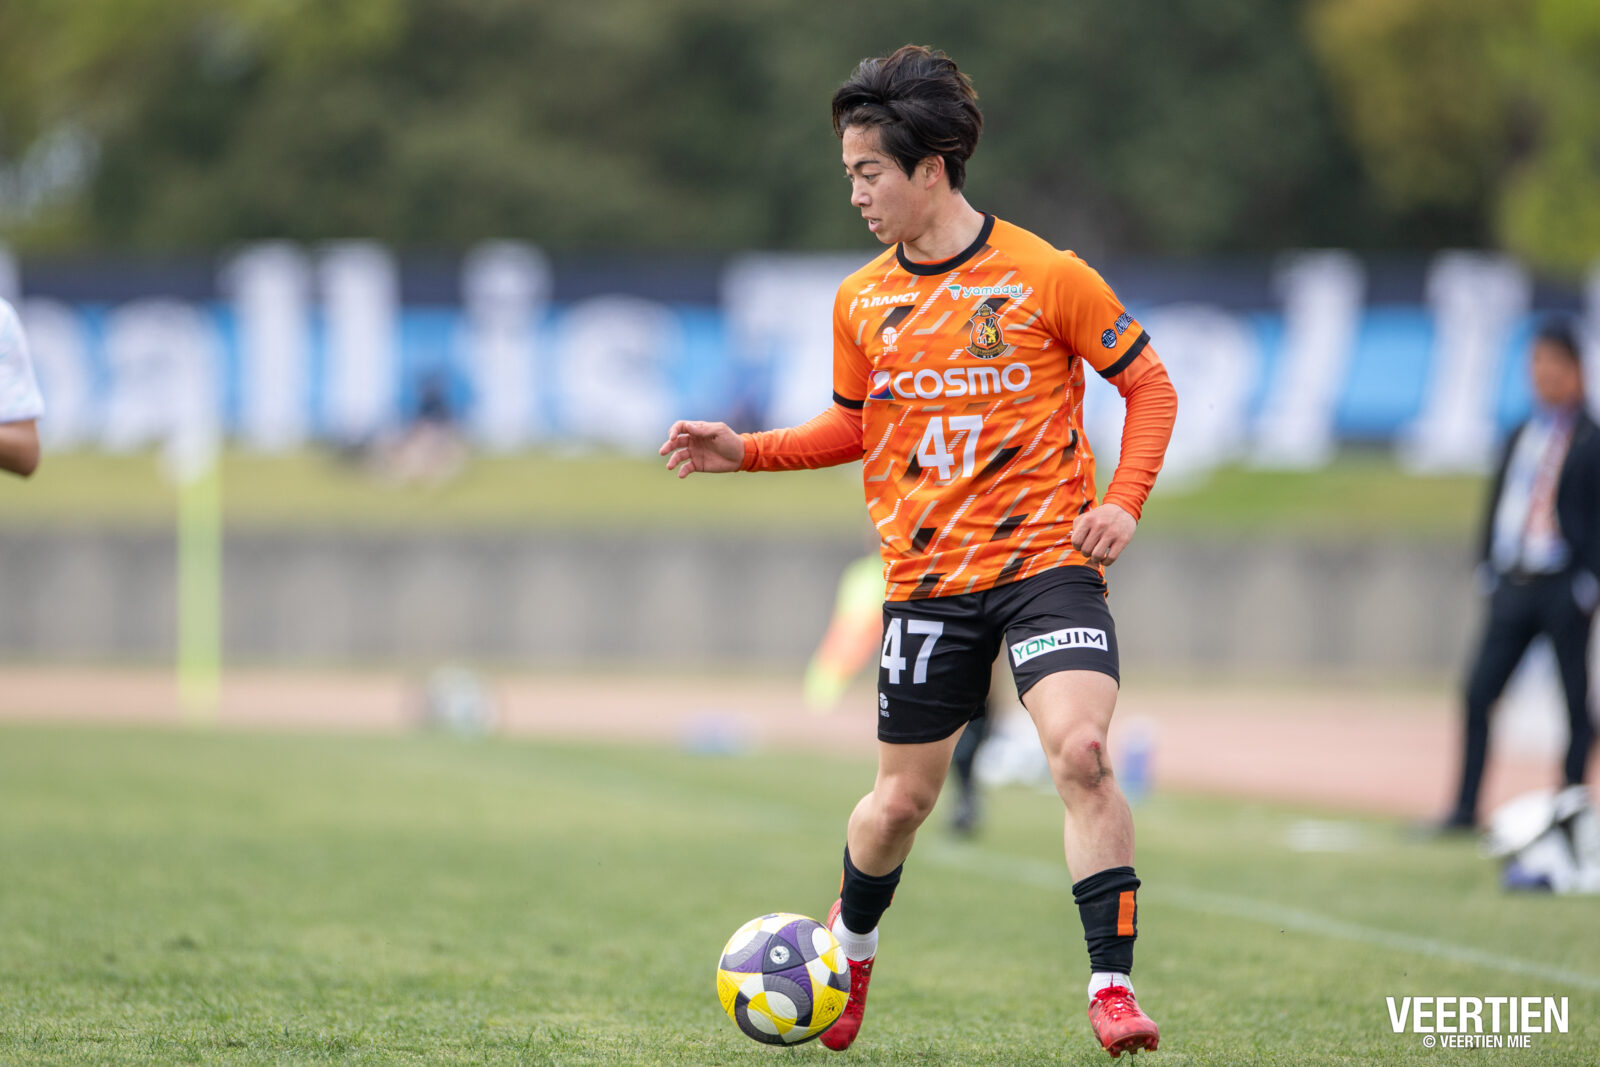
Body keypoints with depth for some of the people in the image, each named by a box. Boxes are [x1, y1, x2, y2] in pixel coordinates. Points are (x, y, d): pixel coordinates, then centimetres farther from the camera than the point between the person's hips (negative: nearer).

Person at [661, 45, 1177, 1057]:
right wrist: (744, 452, 8)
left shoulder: (1045, 276, -7)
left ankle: (1113, 985, -19)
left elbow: (1150, 385, 1)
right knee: (903, 797, 9)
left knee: (1082, 751, -25)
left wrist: (1122, 504, -11)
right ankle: (849, 944, 39)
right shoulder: (861, 301, 6)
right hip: (928, 580, 4)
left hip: (1046, 561, -4)